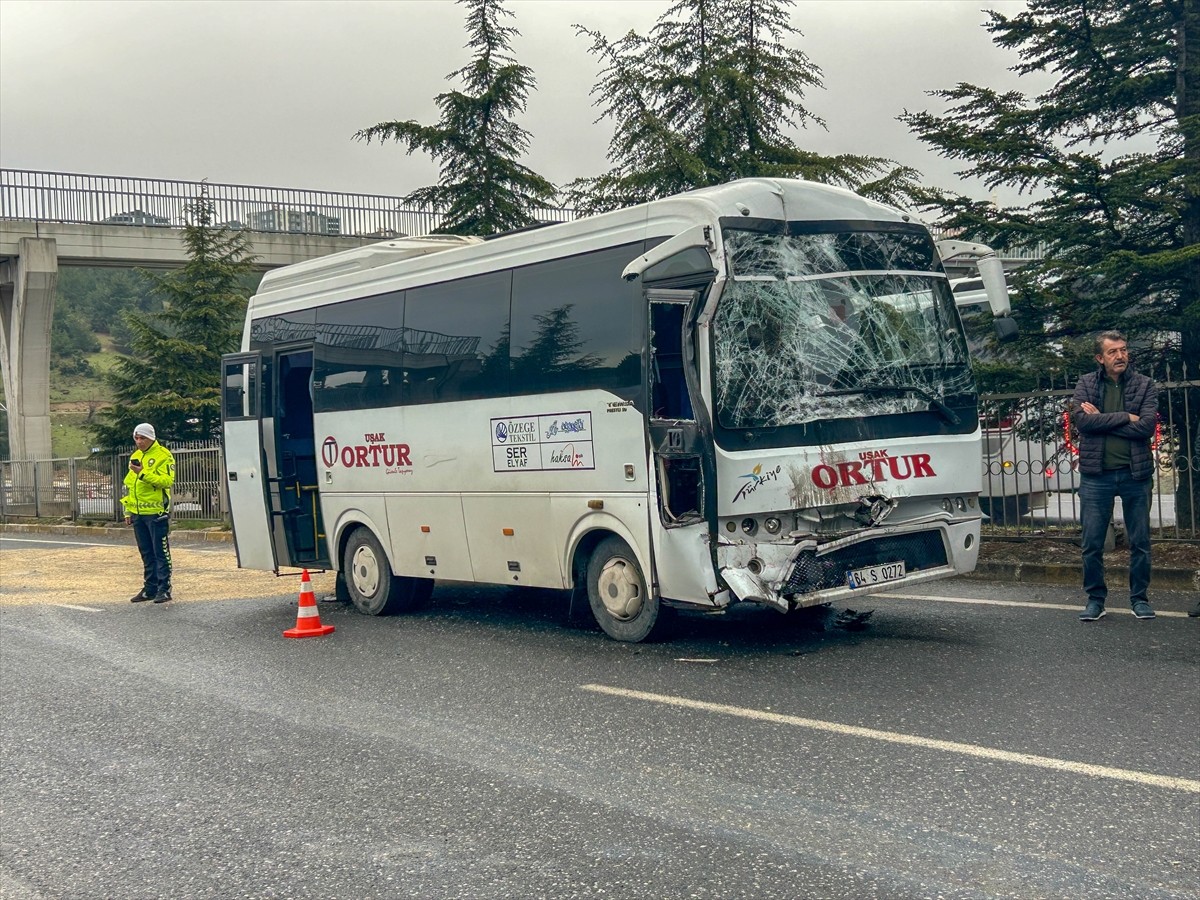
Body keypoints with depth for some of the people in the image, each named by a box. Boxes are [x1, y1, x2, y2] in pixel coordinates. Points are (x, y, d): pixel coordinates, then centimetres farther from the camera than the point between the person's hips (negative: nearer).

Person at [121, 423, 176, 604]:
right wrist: (128, 511, 17)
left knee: (160, 552, -3)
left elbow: (167, 481, -18)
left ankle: (164, 589, 1)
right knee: (146, 553, 12)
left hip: (156, 512, -7)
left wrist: (143, 473, -22)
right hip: (138, 513, 7)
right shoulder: (136, 456, 16)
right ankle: (149, 588, 18)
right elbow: (129, 485, 21)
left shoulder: (163, 456, -7)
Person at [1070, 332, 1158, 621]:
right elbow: (1081, 419, -11)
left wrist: (1101, 420, -11)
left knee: (1140, 542, 7)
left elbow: (1147, 426, -11)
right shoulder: (1086, 384, 5)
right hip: (1096, 475, 0)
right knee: (1092, 544, 3)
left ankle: (1139, 598, 19)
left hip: (1135, 474, 0)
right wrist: (1125, 418, -13)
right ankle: (1096, 599, 14)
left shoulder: (1144, 386, 3)